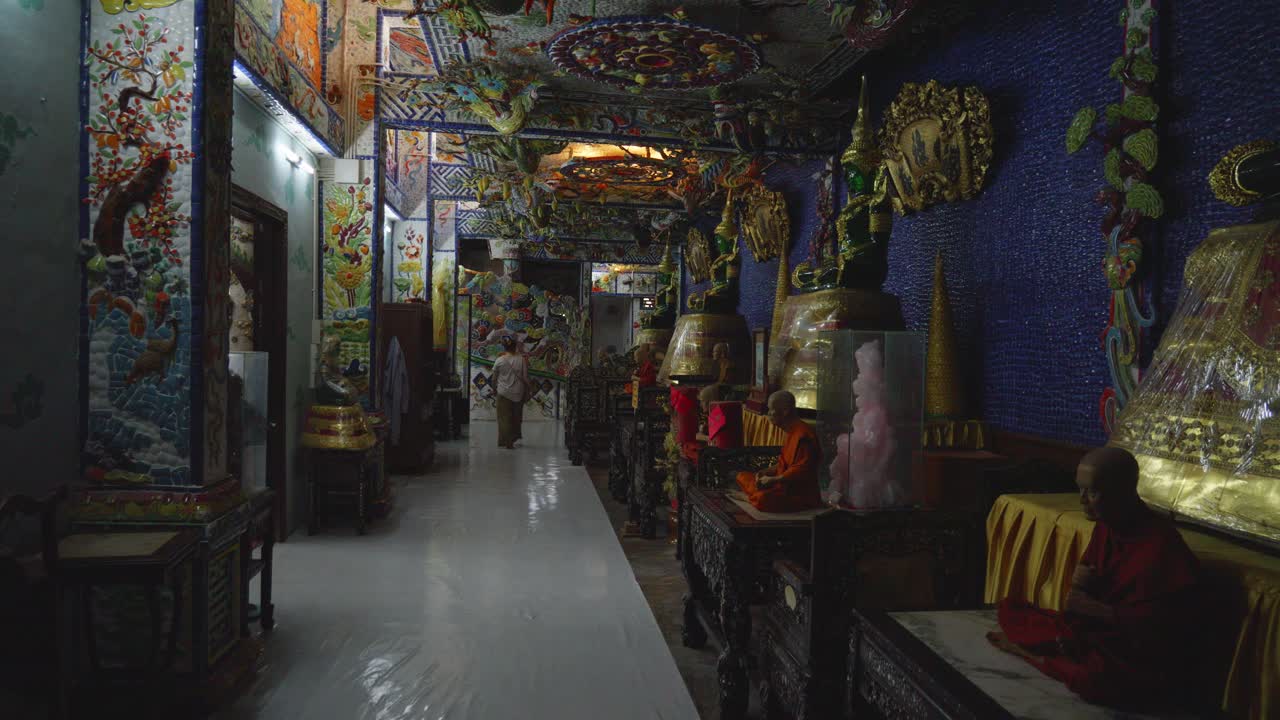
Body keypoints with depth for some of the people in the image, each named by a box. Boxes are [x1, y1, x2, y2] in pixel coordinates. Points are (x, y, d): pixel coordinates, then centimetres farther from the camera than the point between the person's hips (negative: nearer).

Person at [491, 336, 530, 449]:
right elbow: (525, 378, -5)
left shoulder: (499, 360, -8)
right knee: (516, 416, 18)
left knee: (504, 417, 6)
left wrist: (495, 386, 20)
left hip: (503, 393, -1)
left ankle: (506, 442, 6)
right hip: (518, 393, 1)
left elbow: (494, 378, 1)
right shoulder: (521, 360, -7)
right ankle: (513, 438, 26)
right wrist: (527, 392, 6)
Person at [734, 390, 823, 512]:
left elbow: (802, 471, -24)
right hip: (786, 486, 11)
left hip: (802, 494, -11)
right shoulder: (792, 431, 14)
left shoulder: (803, 434, -20)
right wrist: (766, 472, 5)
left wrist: (772, 480, -19)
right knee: (742, 477, 12)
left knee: (763, 500, -37)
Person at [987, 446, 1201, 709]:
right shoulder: (1105, 524, 3)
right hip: (1096, 630, 7)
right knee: (1009, 609, 2)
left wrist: (1096, 609, -21)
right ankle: (1069, 650, -13)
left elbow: (1169, 622, -22)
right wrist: (1081, 579, -8)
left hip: (1143, 657, -7)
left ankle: (1031, 650, -12)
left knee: (1091, 678, -38)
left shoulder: (1162, 542, -21)